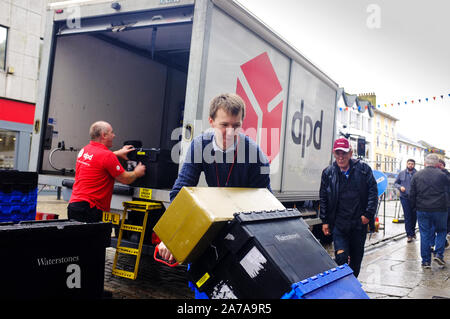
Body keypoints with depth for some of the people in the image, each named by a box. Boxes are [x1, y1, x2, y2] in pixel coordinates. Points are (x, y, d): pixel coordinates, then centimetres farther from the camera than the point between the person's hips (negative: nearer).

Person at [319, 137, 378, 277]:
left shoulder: (363, 169, 0)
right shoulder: (328, 173, 2)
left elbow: (373, 191, 1)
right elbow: (323, 198, 6)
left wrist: (368, 214, -6)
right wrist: (325, 221, 3)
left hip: (359, 223, 1)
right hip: (339, 223, -1)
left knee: (357, 256, 15)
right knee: (341, 256, -12)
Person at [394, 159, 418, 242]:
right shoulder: (401, 173, 4)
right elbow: (395, 183, 11)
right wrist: (400, 187, -8)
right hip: (405, 198, 0)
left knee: (414, 216, 10)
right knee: (407, 216, -2)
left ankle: (412, 231, 32)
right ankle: (409, 235, 4)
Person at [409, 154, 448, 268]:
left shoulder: (416, 175, 1)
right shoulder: (441, 174, -7)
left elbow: (412, 194, 3)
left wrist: (414, 207, 13)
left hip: (422, 210, 2)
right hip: (439, 209, -2)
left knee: (425, 234, 7)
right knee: (441, 231, 17)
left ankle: (426, 261, 9)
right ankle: (439, 254, 3)